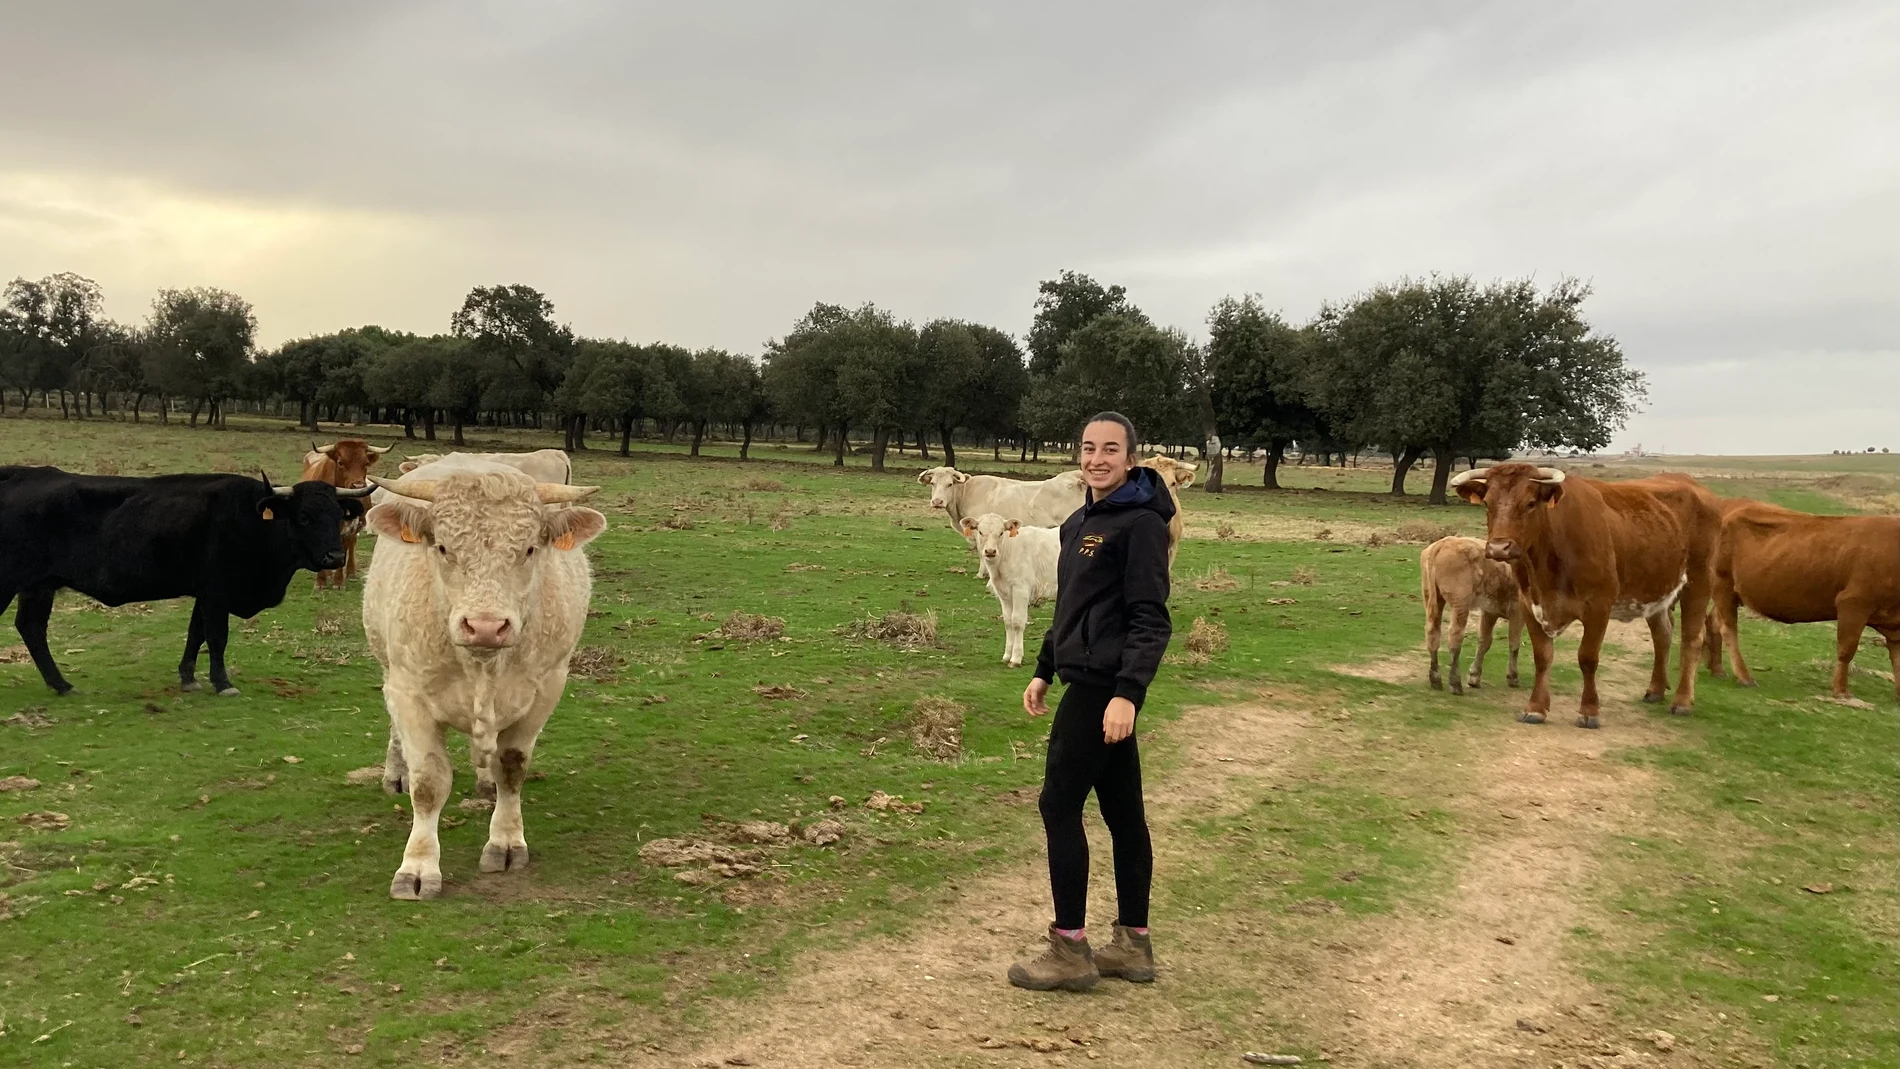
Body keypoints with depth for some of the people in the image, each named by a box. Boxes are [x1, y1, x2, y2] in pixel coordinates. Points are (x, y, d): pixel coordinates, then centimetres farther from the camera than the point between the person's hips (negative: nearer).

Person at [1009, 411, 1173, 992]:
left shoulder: (1140, 523, -12)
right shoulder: (1080, 522, 15)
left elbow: (1150, 619, -18)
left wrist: (1127, 693, -25)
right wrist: (1044, 672, 22)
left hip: (1105, 688, -9)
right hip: (1088, 682, 9)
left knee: (1060, 805, -5)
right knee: (1121, 811, 13)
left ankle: (1070, 950, 4)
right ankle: (1133, 944, 22)